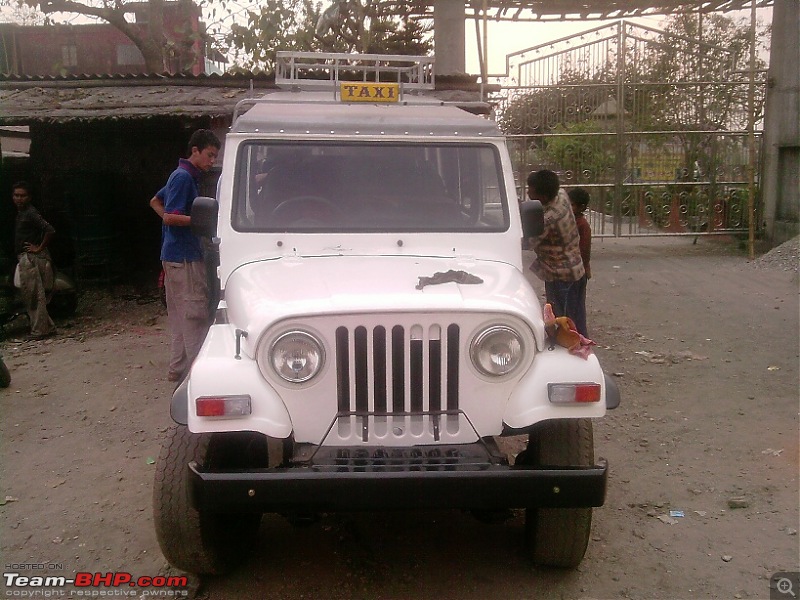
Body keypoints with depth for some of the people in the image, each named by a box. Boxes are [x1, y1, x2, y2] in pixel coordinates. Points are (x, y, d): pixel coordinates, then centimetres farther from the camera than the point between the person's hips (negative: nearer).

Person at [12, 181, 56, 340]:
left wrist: (39, 248, -16)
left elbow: (50, 230, -24)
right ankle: (47, 327, 18)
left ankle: (39, 330, -2)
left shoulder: (31, 213, -12)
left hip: (31, 258, -10)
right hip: (23, 258, 10)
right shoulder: (20, 213, 16)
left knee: (34, 295, -7)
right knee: (28, 295, 13)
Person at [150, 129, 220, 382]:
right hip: (185, 257, -10)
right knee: (195, 314, -7)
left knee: (179, 314, 13)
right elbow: (170, 217, -21)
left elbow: (155, 201, 27)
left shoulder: (182, 175, 16)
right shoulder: (184, 177, -14)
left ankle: (177, 369, 20)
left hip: (175, 254, 10)